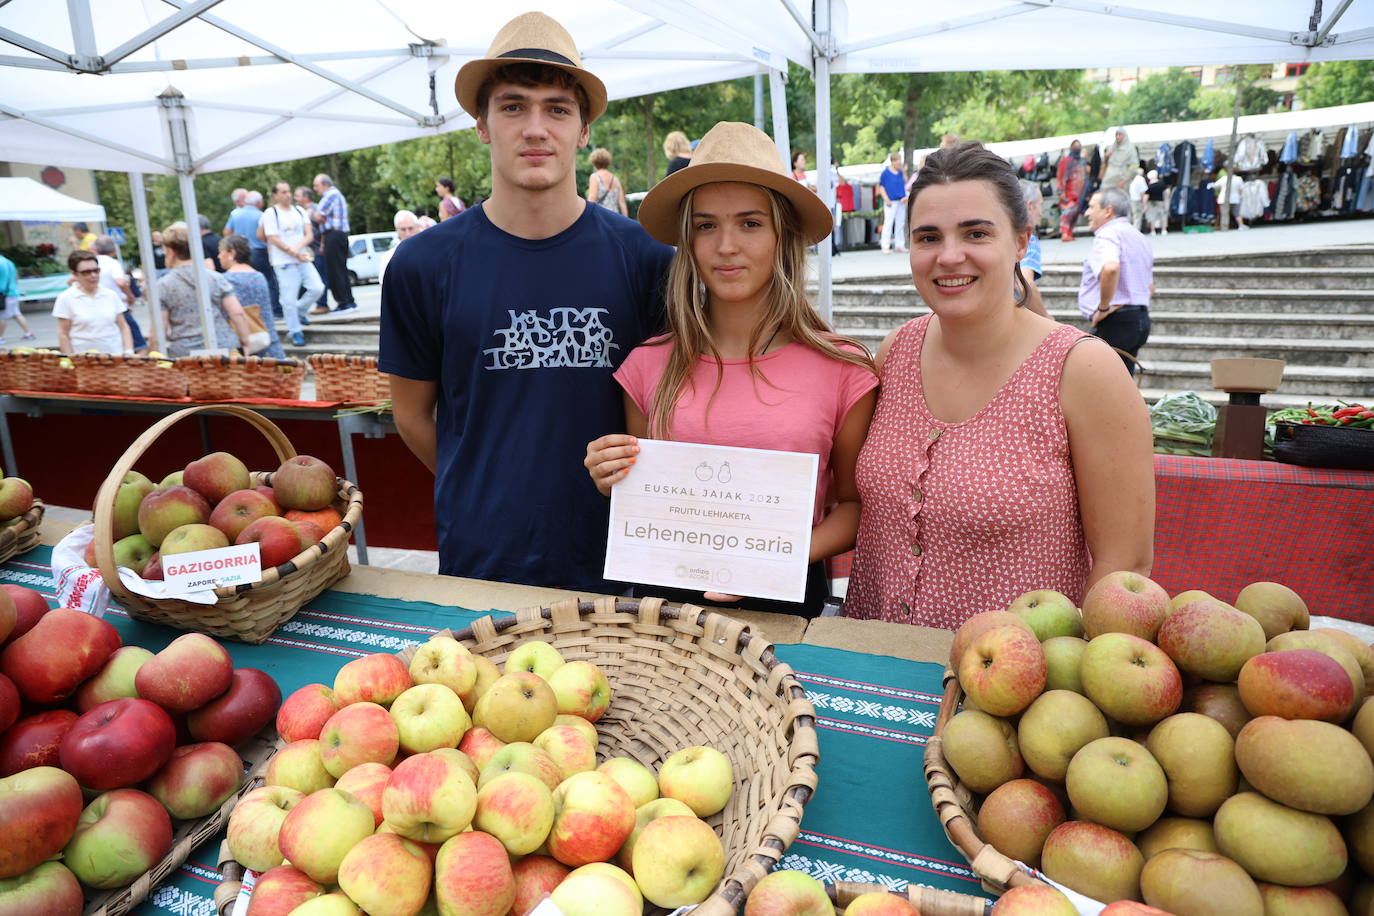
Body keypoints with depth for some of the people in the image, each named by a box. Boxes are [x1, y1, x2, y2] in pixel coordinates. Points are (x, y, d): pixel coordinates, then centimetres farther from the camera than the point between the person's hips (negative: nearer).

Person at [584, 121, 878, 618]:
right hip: (666, 593, 2)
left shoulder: (841, 369, -5)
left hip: (787, 601, -1)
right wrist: (612, 484, -7)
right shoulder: (647, 367, 1)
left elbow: (856, 503, 6)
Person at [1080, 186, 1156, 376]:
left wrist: (1103, 307, -23)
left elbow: (1110, 268, -33)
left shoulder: (1108, 234, -11)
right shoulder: (1138, 237, 22)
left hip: (1115, 322, -10)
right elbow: (1150, 287, 29)